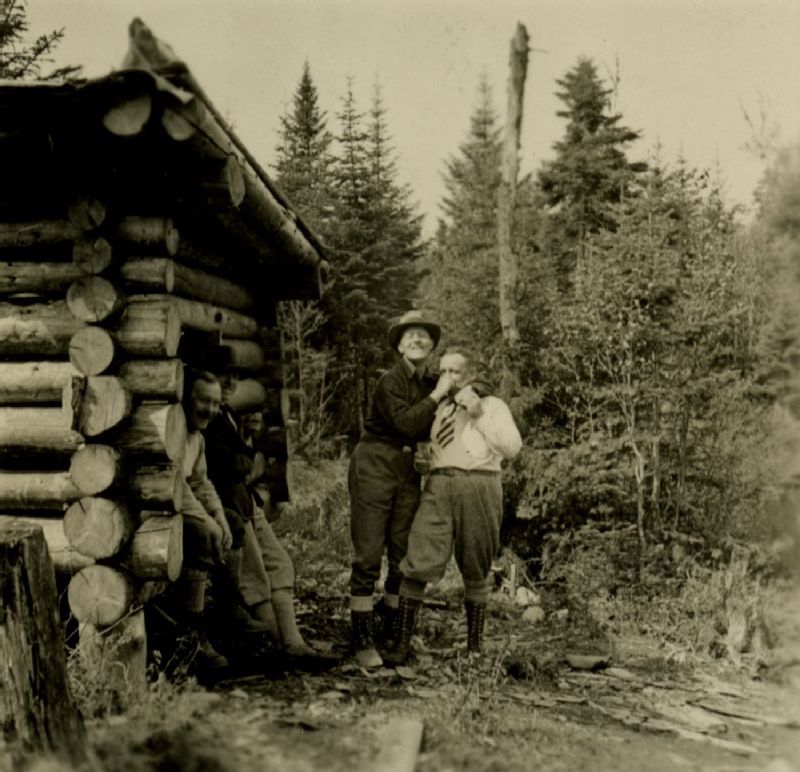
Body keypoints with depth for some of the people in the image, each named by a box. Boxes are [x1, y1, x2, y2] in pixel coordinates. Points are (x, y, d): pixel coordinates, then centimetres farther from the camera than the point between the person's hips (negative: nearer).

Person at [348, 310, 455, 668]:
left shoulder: (432, 384, 10)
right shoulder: (390, 380, -10)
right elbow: (406, 422, -22)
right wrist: (437, 395, -14)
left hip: (408, 473, 7)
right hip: (374, 467, -6)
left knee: (404, 555, 9)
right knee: (368, 554, -5)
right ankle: (362, 641, 0)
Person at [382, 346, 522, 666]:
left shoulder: (493, 405, 13)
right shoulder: (438, 408, 22)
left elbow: (512, 447, 0)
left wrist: (479, 415, -5)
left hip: (479, 486, -2)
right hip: (439, 485, 2)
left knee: (475, 572, 6)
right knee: (417, 562, -10)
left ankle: (475, 645, 17)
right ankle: (401, 641, -5)